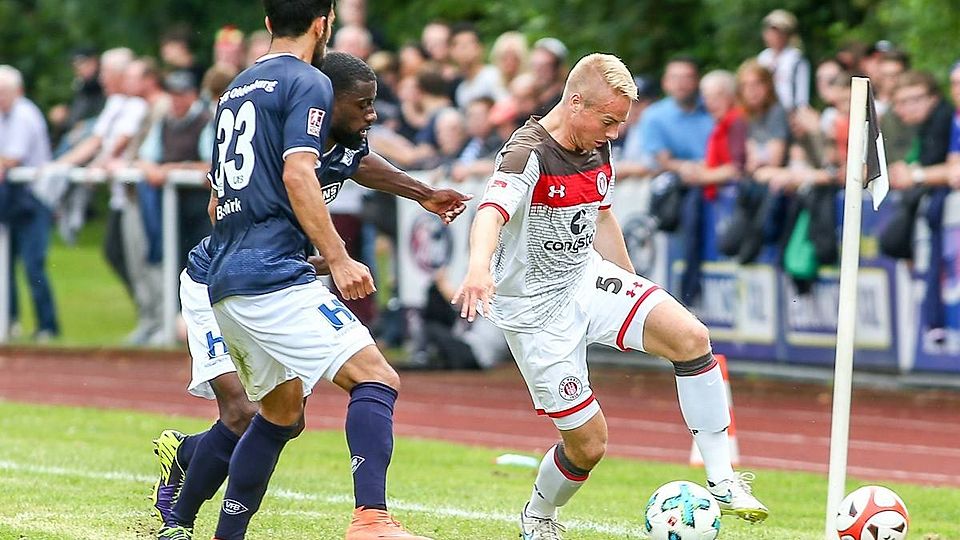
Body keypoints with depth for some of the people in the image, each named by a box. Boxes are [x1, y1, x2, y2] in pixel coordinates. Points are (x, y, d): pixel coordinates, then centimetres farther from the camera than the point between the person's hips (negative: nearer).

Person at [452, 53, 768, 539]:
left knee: (690, 337, -18)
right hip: (537, 310, -7)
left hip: (588, 280, 7)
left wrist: (635, 293, 23)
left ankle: (722, 482, -12)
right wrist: (479, 267, -61)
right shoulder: (529, 153, -22)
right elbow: (491, 213, -40)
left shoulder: (597, 150, 4)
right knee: (588, 442, -4)